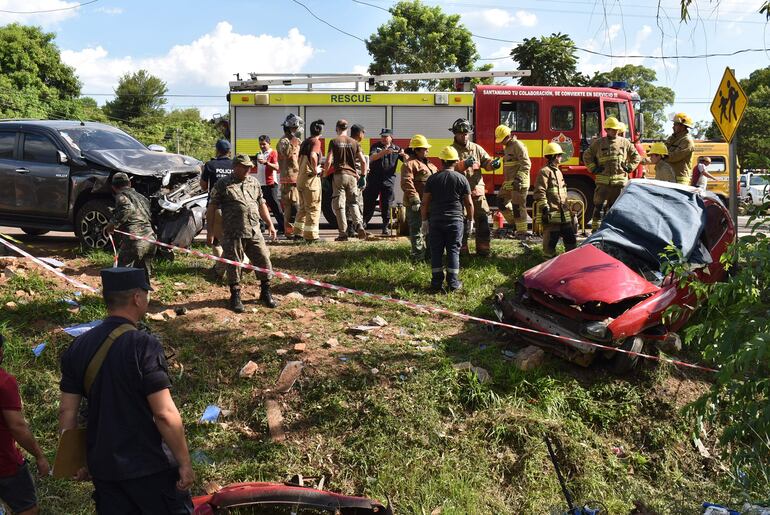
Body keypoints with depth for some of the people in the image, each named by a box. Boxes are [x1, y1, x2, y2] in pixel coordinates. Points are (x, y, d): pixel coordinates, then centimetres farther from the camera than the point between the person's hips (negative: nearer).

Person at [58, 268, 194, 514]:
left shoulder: (78, 347, 0)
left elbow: (66, 411, 3)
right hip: (150, 466, -6)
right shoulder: (143, 345, -19)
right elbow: (164, 414, -21)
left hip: (102, 466, 6)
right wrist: (185, 463, -12)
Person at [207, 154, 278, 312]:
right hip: (233, 234, -4)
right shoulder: (223, 185, 1)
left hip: (254, 232, 4)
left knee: (264, 260, 2)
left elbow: (261, 204, 23)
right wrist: (210, 231, -3)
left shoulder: (254, 182, 16)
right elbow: (212, 207, 0)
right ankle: (235, 296, 16)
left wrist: (270, 224, 18)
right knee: (234, 264, 2)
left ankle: (266, 293, 19)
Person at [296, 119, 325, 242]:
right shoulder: (316, 141, -10)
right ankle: (311, 236, -4)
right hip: (311, 178, -8)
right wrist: (315, 170, -18)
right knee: (313, 208, -3)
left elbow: (299, 158, 21)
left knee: (303, 207, 19)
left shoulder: (304, 142, 15)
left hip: (300, 177, 8)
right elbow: (313, 156, -28)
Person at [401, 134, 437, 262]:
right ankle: (418, 257, -3)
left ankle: (428, 254, 28)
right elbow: (406, 183, -21)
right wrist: (414, 199, -25)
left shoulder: (429, 164, 20)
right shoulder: (410, 164, -11)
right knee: (417, 231, -6)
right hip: (417, 205, -10)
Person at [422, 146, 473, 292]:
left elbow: (425, 202, 2)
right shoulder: (462, 179, -1)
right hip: (455, 220, -1)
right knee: (453, 251, 4)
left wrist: (424, 221, 10)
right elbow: (469, 203, 1)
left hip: (436, 221, 1)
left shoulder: (432, 179, 1)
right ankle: (453, 283, 4)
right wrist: (470, 219, 14)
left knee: (436, 251, 7)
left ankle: (436, 282, 8)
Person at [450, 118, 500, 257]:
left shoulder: (476, 148, 12)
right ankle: (462, 252, 11)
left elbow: (486, 162, 4)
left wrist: (493, 163, -20)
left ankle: (483, 251, 17)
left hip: (478, 191, 4)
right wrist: (463, 164, -35)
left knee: (483, 221, 6)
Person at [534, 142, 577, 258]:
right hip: (552, 214, -9)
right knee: (551, 240, -4)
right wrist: (545, 208, -22)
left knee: (570, 238, 12)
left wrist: (568, 208, 27)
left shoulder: (558, 171, 20)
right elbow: (540, 192, -17)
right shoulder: (545, 171, -9)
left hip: (564, 214, 9)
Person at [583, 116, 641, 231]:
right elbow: (586, 156, 14)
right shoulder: (598, 143, 4)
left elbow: (636, 157, 20)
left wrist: (629, 167, 7)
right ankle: (595, 229, -1)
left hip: (620, 181, 2)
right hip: (603, 181, -2)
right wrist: (593, 168, 4)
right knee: (599, 206, -4)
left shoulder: (624, 143, 10)